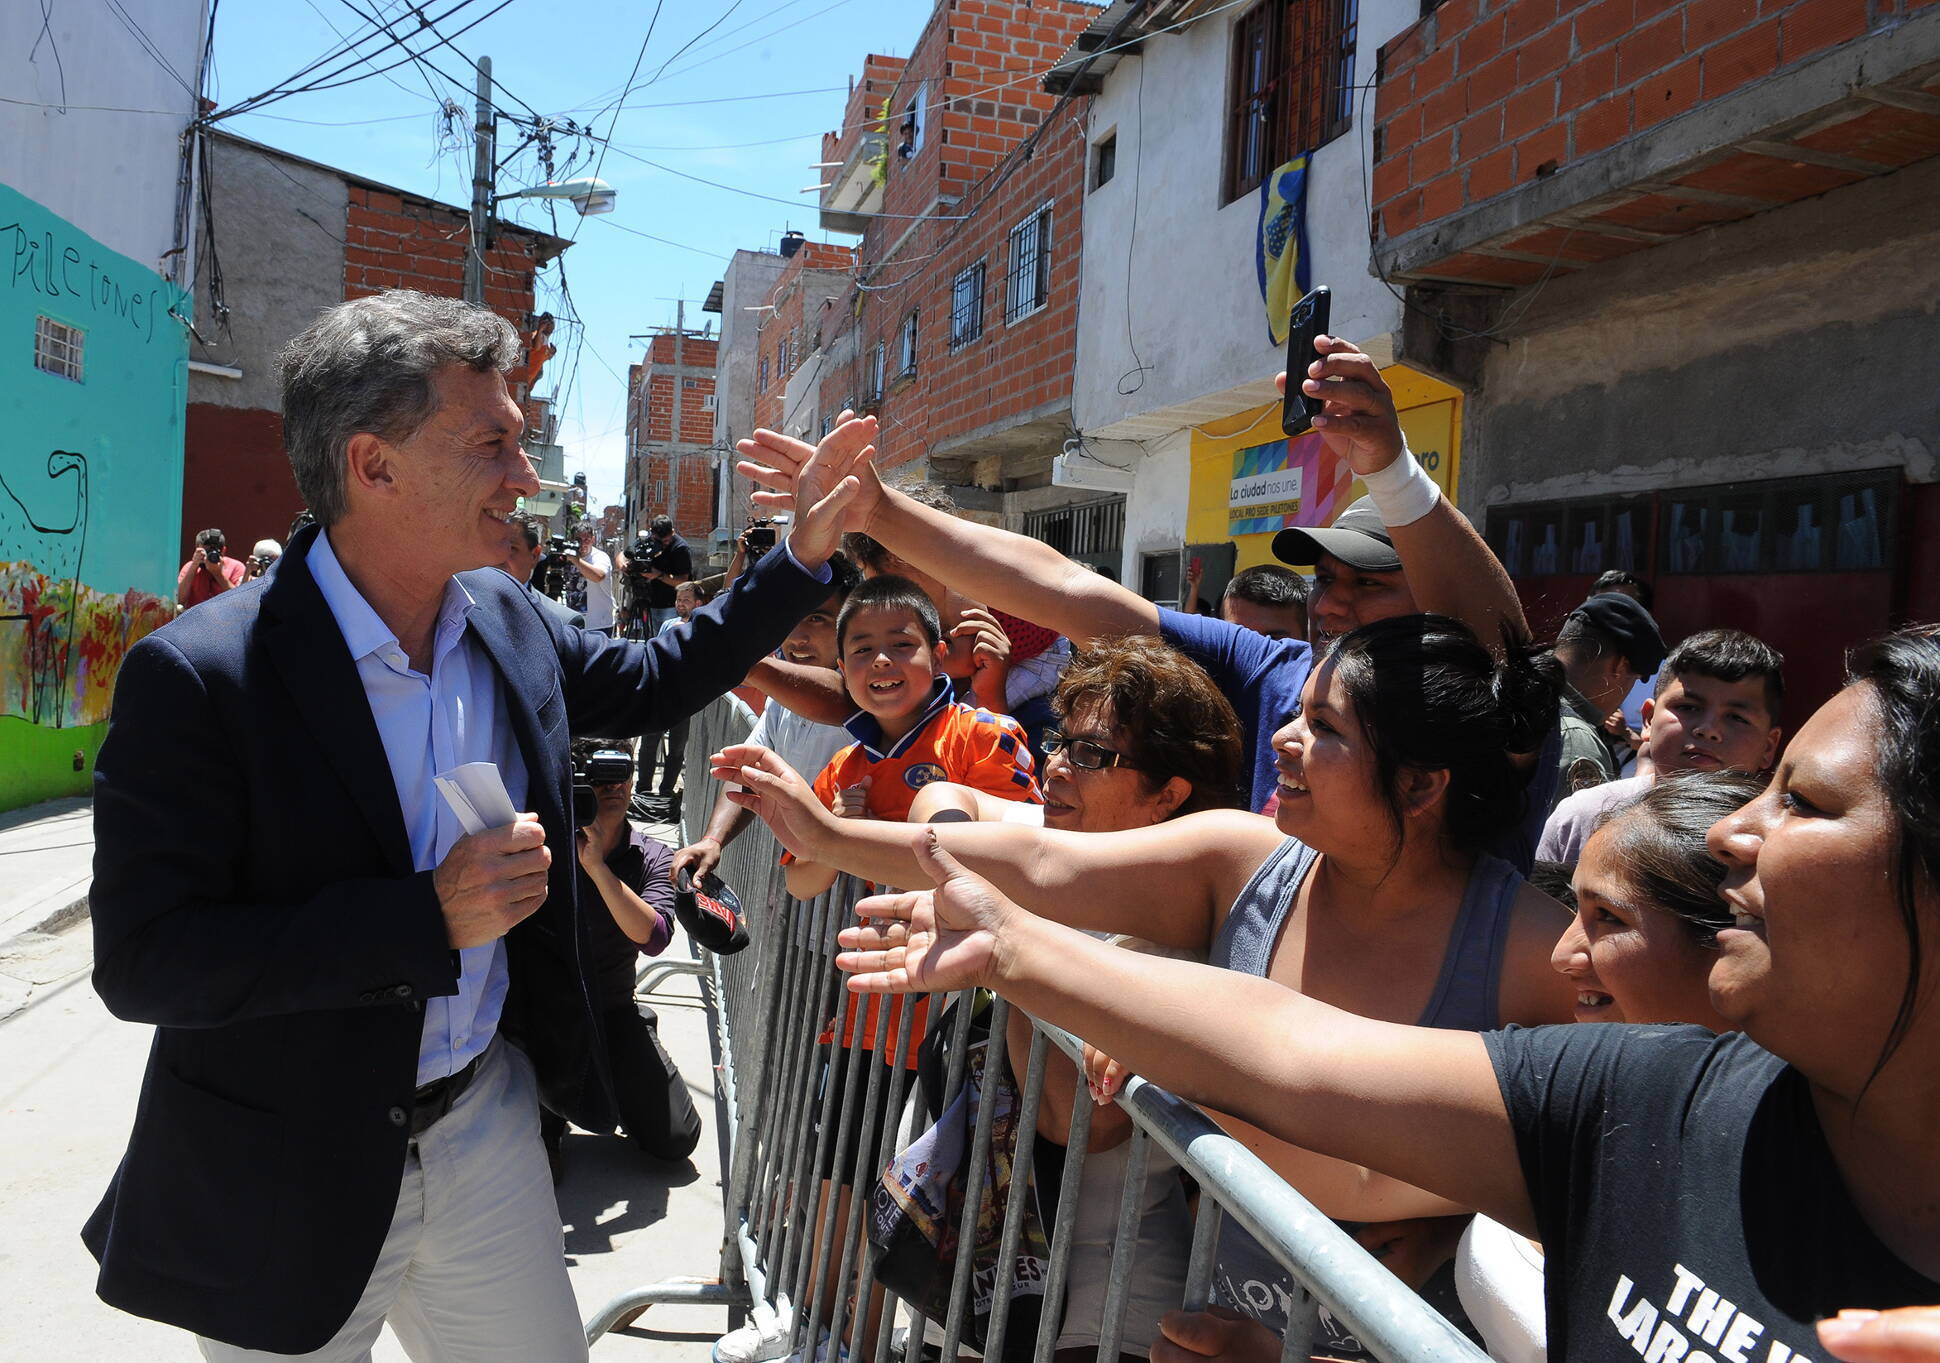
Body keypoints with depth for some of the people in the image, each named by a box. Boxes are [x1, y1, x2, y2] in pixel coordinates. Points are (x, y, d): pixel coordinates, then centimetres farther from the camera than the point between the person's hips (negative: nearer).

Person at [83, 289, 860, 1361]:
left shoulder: (505, 622, -3)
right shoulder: (195, 677, -21)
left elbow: (652, 683, 13)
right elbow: (143, 961, -22)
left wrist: (804, 557, 6)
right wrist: (431, 915, -29)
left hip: (487, 1122, 5)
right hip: (288, 1181, -5)